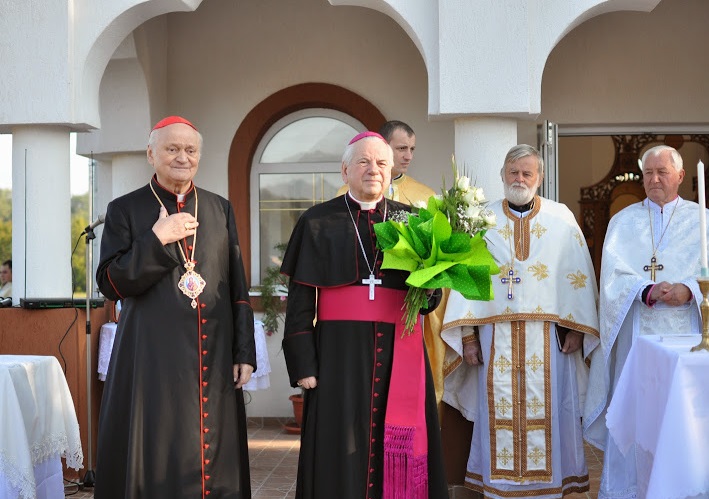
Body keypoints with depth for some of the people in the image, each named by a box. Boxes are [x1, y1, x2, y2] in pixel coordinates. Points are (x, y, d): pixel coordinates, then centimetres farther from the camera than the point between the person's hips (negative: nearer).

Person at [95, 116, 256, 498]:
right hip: (151, 359, -2)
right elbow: (110, 284, -4)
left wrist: (245, 352, 5)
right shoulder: (125, 210, 3)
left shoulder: (220, 209, 11)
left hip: (214, 360, 3)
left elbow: (238, 287, 10)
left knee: (215, 464, 5)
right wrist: (157, 238, -14)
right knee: (156, 461, 1)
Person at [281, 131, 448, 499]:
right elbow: (300, 299, 1)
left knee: (400, 449, 4)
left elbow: (430, 296, 11)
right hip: (340, 351, -2)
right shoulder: (318, 222, 4)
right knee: (341, 453, 0)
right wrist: (303, 364, -7)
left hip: (398, 352, 2)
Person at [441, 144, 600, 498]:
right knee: (500, 411, 2)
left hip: (547, 336, 0)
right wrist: (468, 334, -4)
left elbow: (578, 274, 3)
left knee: (547, 409, 3)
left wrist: (575, 328, -4)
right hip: (496, 334, 1)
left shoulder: (561, 218, 6)